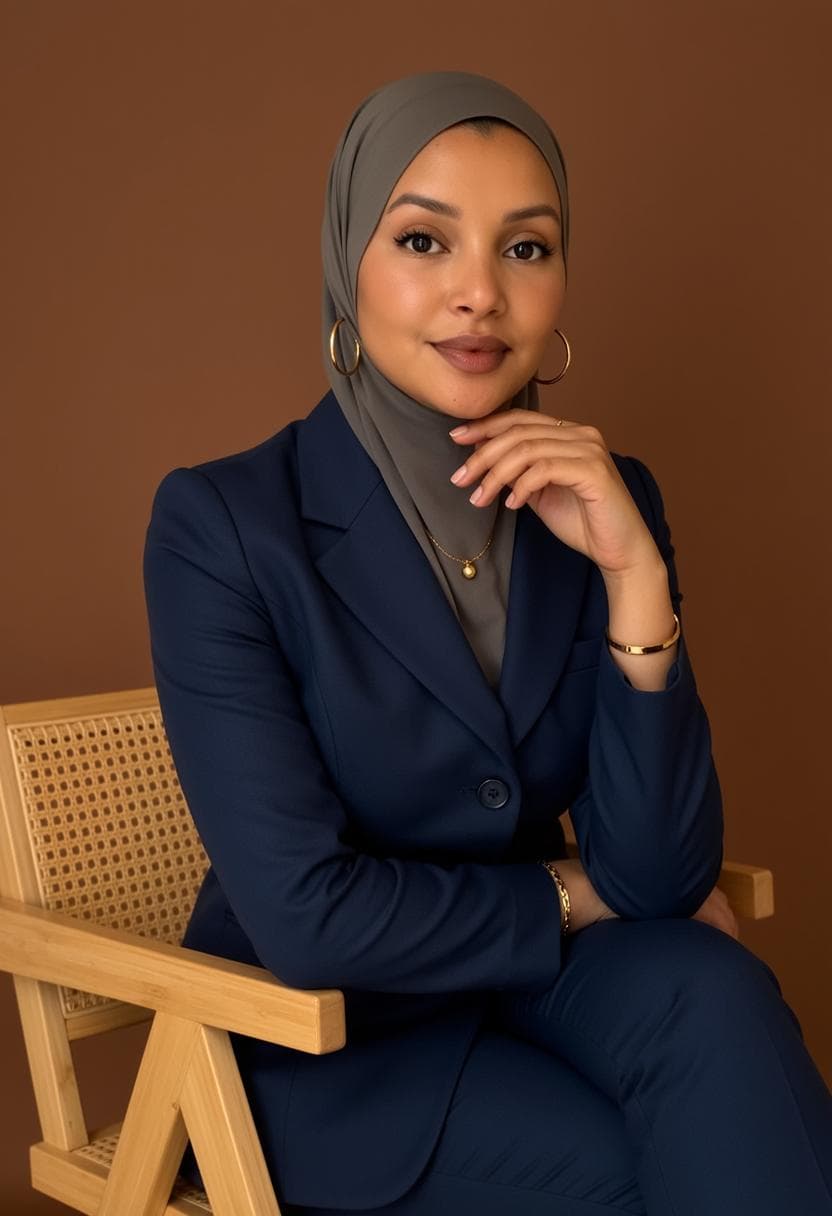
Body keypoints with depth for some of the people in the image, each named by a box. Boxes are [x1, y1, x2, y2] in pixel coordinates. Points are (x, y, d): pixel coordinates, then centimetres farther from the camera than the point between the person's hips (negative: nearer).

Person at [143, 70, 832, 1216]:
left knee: (711, 997, -27)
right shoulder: (223, 523, -17)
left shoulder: (604, 505, -4)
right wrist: (575, 895, -10)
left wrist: (634, 572, -22)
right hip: (320, 1046, -4)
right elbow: (307, 917, -21)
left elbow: (659, 876, -12)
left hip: (529, 987, 4)